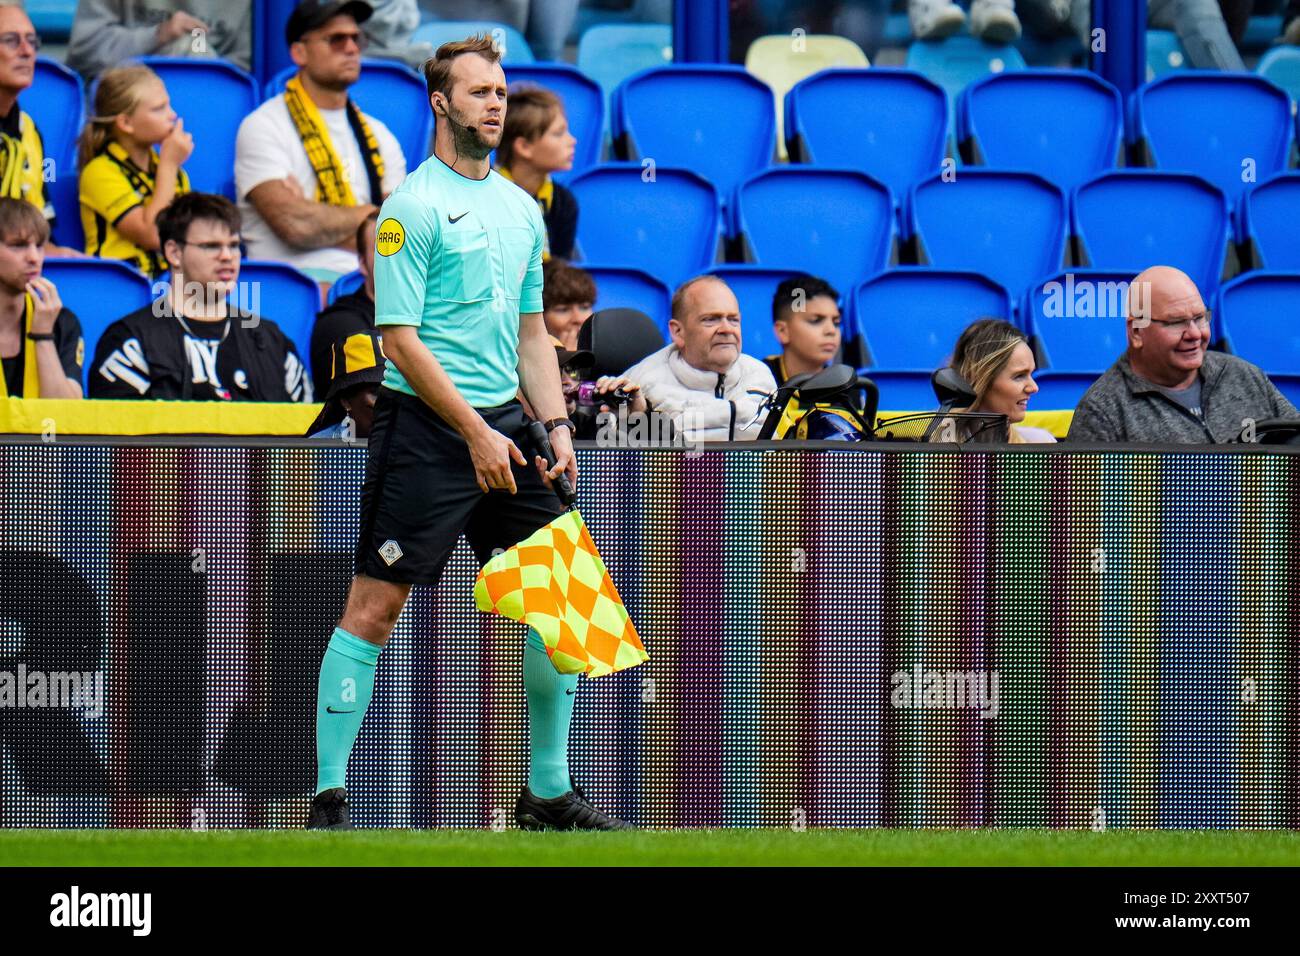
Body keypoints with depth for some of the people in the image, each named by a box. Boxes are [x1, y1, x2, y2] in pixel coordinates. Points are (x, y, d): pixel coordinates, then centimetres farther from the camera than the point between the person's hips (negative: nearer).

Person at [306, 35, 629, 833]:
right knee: (375, 606, -7)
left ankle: (549, 794, 17)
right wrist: (475, 431, -16)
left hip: (504, 429, 7)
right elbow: (401, 338, -13)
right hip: (425, 429, -7)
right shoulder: (413, 206, -8)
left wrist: (555, 424, 7)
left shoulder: (522, 210, 15)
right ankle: (328, 798, -4)